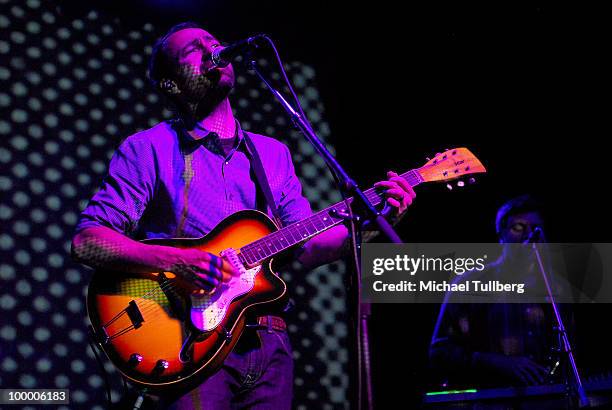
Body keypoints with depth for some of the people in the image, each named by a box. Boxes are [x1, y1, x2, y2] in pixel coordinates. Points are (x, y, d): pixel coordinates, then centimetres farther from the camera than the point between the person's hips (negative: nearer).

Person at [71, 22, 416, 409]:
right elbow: (86, 241, -9)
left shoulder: (273, 154, 14)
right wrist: (176, 261, -23)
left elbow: (307, 248, 9)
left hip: (268, 344, 5)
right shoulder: (148, 149, -1)